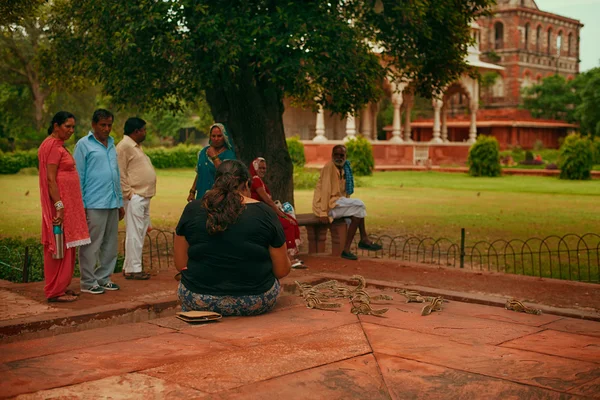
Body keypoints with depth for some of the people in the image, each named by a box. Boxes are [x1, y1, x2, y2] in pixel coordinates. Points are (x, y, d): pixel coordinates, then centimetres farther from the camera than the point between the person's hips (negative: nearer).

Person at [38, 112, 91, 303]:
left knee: (66, 247, 12)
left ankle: (61, 287, 19)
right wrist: (59, 206, -23)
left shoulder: (59, 145, 17)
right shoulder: (52, 146, -13)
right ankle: (55, 292, -1)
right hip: (59, 203, -10)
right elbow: (50, 179, -19)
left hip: (67, 204, 10)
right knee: (59, 247, -6)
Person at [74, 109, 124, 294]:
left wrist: (120, 202, 18)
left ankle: (103, 278, 21)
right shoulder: (84, 145, -3)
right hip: (94, 204, -7)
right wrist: (81, 205, -10)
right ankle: (88, 282, 6)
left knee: (110, 245, 11)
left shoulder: (111, 144, 17)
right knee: (91, 245, -2)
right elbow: (79, 177, -6)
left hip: (112, 204, 7)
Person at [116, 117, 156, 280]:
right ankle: (133, 270, -2)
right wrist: (128, 193, -17)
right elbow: (120, 173, -16)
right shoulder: (124, 146, -11)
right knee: (134, 233, -7)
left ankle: (129, 267, 20)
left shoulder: (136, 146, 21)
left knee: (140, 233, 13)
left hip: (143, 197, 10)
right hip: (134, 198, -10)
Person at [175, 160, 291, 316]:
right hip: (256, 303, -1)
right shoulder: (264, 212, -5)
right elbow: (282, 270, -1)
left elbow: (180, 264, 2)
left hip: (200, 302, 1)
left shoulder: (192, 210, -2)